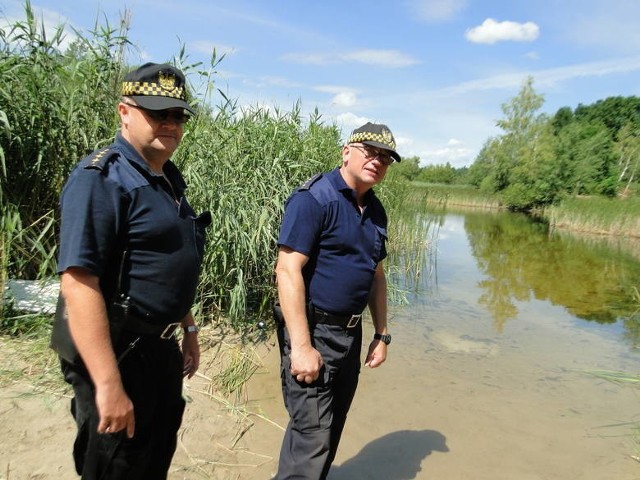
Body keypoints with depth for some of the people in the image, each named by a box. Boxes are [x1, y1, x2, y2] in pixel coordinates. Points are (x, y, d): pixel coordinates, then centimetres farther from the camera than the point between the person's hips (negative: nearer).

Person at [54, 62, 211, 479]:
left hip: (162, 348, 9)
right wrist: (108, 385, -27)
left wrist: (188, 328, 20)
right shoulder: (101, 178, -18)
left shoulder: (169, 179, 9)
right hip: (119, 354, -8)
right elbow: (78, 283, -25)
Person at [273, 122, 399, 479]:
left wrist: (382, 335, 15)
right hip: (312, 331, -8)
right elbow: (288, 271, -21)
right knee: (313, 434, -2)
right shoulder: (314, 198, -15)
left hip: (351, 334, 8)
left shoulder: (376, 211, 9)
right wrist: (301, 346, -23)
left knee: (331, 430, 20)